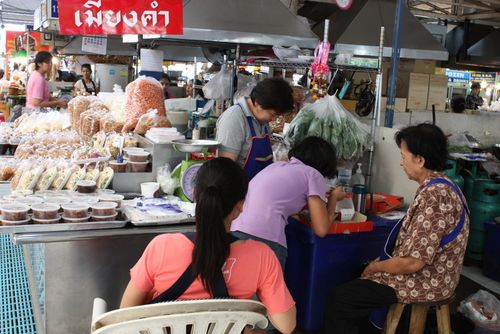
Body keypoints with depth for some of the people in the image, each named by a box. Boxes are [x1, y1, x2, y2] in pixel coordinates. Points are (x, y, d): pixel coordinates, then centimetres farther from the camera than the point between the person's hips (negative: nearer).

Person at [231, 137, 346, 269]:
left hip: (234, 232, 7)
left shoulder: (277, 165, 25)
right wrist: (333, 197, 21)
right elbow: (321, 229, 6)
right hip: (264, 239, -6)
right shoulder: (313, 174, 8)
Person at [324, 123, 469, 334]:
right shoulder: (445, 186, 5)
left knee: (337, 301, -5)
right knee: (355, 285, 25)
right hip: (435, 275, 10)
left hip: (424, 282, -10)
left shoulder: (432, 196, -28)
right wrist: (383, 262, 10)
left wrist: (376, 266, -10)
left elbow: (413, 262, -28)